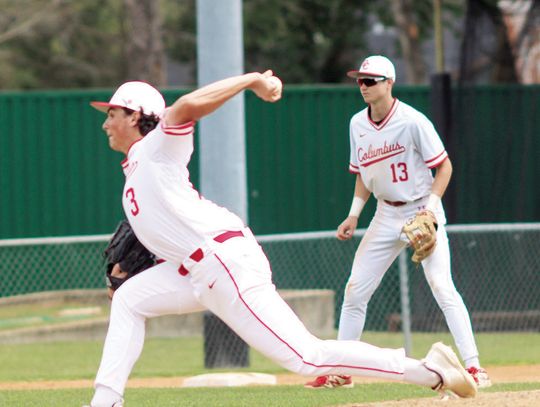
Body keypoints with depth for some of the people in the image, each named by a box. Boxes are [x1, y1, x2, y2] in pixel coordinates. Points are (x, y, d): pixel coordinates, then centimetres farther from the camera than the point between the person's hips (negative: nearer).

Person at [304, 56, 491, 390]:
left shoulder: (412, 121, -16)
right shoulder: (358, 124, 3)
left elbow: (444, 165, -12)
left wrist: (432, 205, -23)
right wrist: (354, 215, 5)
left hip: (422, 209, -6)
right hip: (387, 215, 6)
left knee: (442, 286, -17)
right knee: (355, 289, 4)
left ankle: (473, 367, -16)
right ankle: (341, 371, 14)